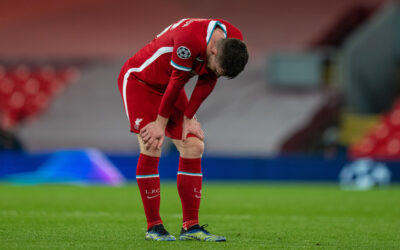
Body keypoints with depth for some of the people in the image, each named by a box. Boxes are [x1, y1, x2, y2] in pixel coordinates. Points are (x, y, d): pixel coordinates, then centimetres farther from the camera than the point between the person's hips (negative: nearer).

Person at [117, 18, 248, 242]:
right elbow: (177, 82, -27)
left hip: (167, 87, 7)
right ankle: (153, 226, -11)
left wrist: (188, 118, -5)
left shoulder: (233, 41, -16)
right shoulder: (189, 40, -38)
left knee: (194, 147, -4)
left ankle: (191, 227, -1)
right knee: (151, 147, -18)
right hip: (138, 80, -7)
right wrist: (161, 123, -16)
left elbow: (208, 82, -4)